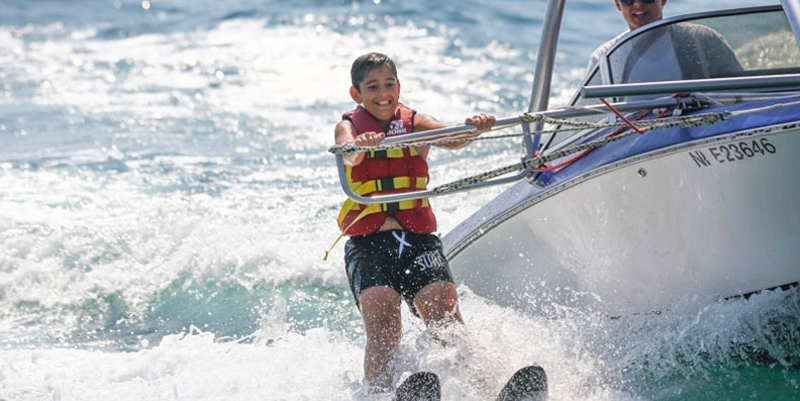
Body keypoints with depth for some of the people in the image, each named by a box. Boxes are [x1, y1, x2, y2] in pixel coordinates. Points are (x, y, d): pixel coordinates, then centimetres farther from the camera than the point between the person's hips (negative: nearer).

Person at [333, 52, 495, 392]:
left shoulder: (415, 123, 9)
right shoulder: (349, 126, 6)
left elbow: (452, 138, -11)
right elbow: (348, 155, -18)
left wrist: (473, 127, -36)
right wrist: (359, 145, -43)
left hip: (418, 238, 1)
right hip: (368, 242, -1)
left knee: (446, 320, -16)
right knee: (383, 331, -19)